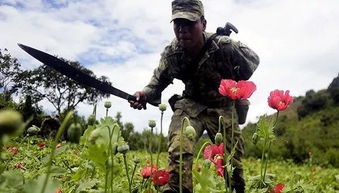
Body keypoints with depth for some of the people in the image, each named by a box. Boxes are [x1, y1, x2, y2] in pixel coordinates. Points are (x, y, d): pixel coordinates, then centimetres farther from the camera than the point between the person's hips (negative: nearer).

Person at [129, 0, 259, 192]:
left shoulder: (224, 46, -26)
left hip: (223, 107, 0)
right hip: (191, 105, 1)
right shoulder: (171, 53, -17)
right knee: (179, 151, -25)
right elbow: (158, 82, -4)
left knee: (234, 158, 9)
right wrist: (145, 94, -26)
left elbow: (253, 60, -6)